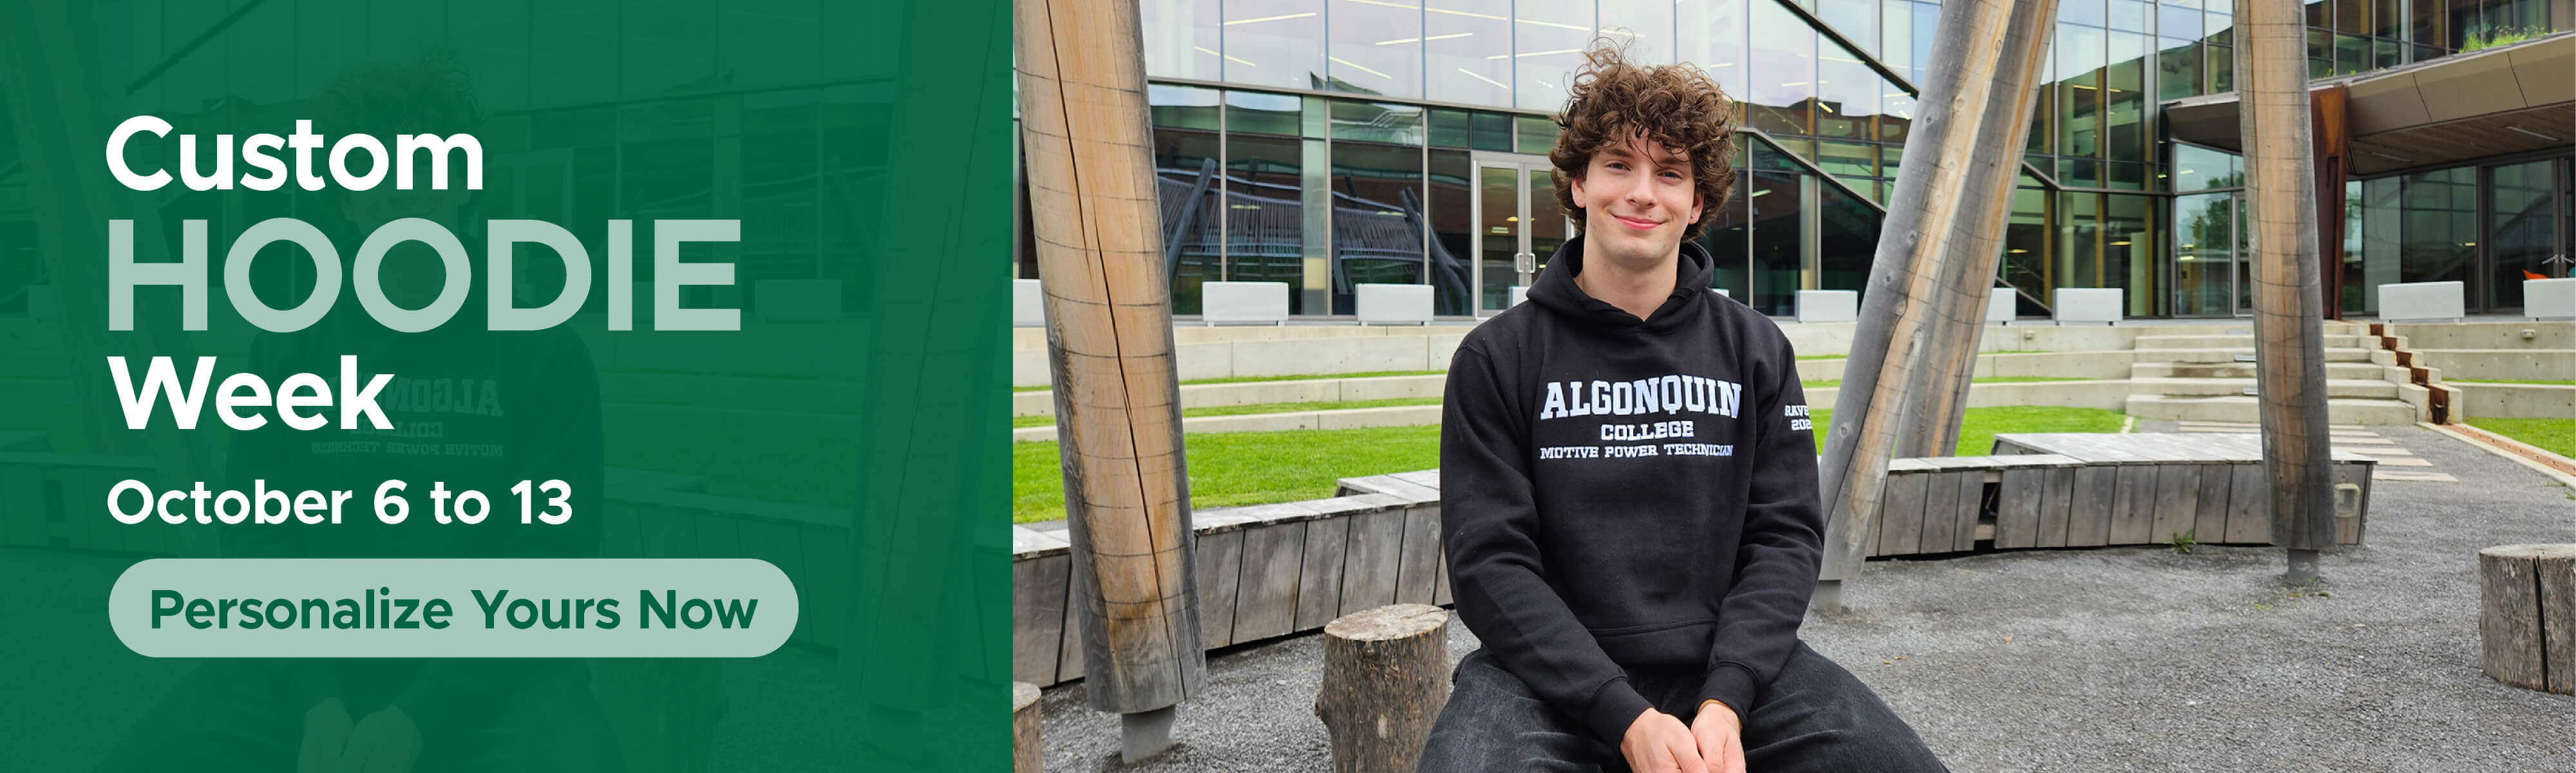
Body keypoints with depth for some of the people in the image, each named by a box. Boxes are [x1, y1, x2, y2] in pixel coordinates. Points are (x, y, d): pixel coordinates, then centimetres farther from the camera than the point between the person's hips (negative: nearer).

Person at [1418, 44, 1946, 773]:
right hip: (1554, 673, -3)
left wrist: (1726, 703, -13)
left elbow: (1786, 534, 3)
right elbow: (1489, 560, -6)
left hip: (1730, 663, 3)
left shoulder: (1756, 350, 9)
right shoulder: (1497, 358, 1)